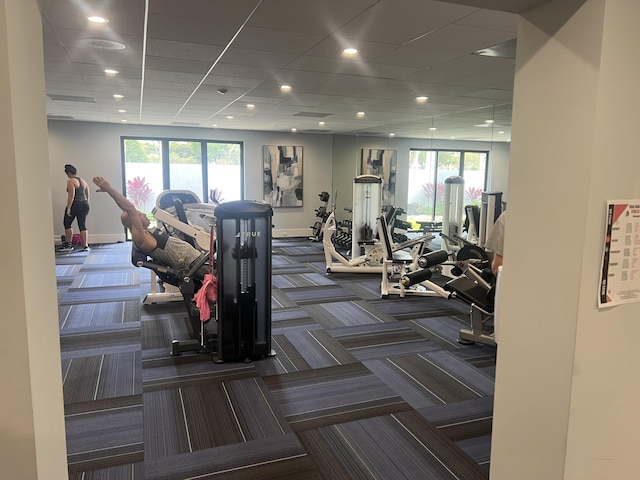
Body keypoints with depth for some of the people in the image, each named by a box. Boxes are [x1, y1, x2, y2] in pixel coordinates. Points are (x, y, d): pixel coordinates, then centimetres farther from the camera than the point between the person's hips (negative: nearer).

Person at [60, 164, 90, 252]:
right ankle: (86, 246, 2)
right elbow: (88, 195, 17)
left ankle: (69, 245, 12)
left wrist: (68, 208, -17)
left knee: (67, 224, 9)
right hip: (85, 204, 7)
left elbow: (71, 196, -17)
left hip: (75, 204, -7)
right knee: (83, 225, 7)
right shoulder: (83, 181, 14)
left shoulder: (71, 181, -9)